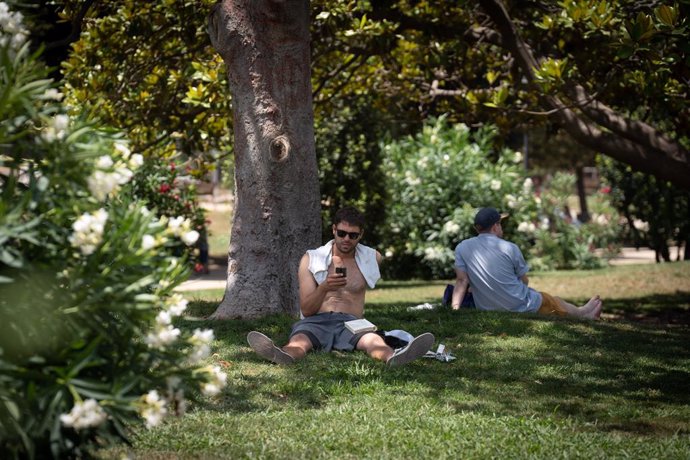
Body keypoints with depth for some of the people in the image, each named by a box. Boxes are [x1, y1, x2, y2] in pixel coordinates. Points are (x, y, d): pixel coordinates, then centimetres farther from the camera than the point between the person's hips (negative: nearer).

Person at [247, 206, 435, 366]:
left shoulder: (372, 258, 14)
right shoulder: (311, 259, 8)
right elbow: (306, 309, 3)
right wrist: (324, 288, -18)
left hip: (351, 324, 1)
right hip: (316, 322, -1)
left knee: (373, 340, -38)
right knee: (299, 340, -41)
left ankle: (394, 358, -74)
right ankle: (281, 356, -78)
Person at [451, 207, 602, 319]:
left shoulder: (462, 248, -7)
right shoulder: (509, 248, -12)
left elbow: (461, 280, -12)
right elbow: (524, 280, -1)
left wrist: (454, 308, -12)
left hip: (487, 309, 5)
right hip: (522, 307, -5)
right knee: (556, 302, 25)